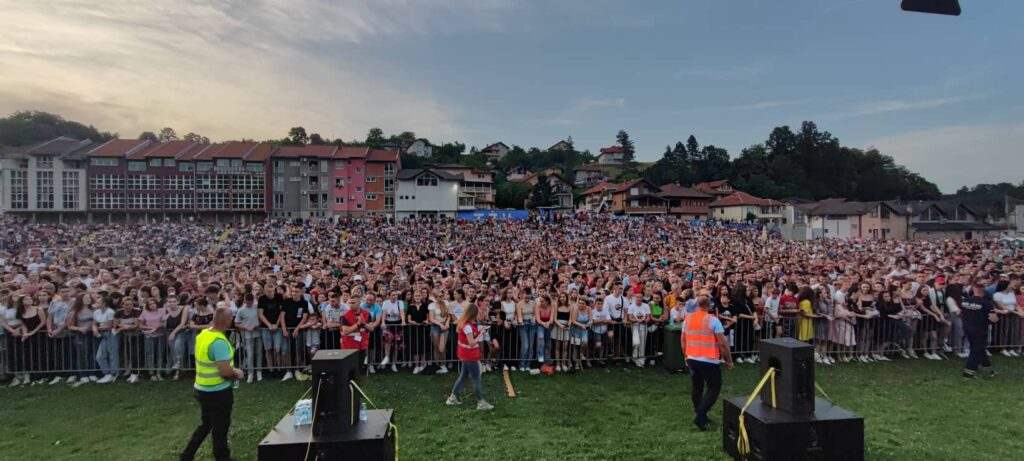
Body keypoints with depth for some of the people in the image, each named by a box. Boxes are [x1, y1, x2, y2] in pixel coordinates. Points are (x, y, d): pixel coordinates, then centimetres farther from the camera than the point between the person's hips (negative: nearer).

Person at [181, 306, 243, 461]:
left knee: (205, 424, 24)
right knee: (220, 428, 10)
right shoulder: (219, 341, -28)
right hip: (218, 391, -8)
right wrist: (237, 374, -9)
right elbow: (225, 371, -30)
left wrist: (232, 371, 12)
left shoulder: (202, 334, 0)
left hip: (202, 388, 8)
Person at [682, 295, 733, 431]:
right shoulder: (713, 320, -12)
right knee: (714, 388, 5)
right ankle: (700, 416, -6)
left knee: (697, 387, 16)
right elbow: (722, 343, -12)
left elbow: (683, 341, 9)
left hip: (691, 359, 5)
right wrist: (729, 360, -1)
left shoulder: (687, 319, 3)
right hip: (709, 360, -5)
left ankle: (700, 416, 22)